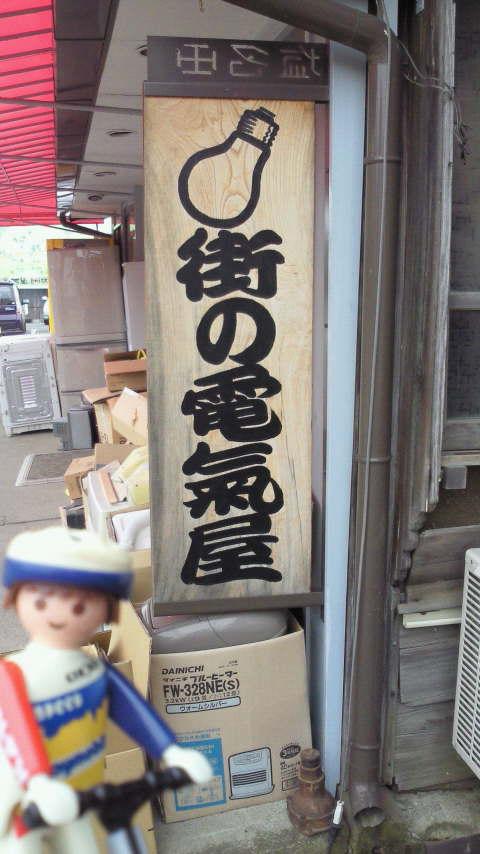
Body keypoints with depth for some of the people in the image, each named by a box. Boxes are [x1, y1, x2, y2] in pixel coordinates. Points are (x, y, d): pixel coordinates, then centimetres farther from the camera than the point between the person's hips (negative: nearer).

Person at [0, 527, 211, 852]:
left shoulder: (96, 669, -11)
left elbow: (132, 708, -10)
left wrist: (172, 753, -15)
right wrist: (39, 785, -56)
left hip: (73, 800, 5)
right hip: (27, 808, -5)